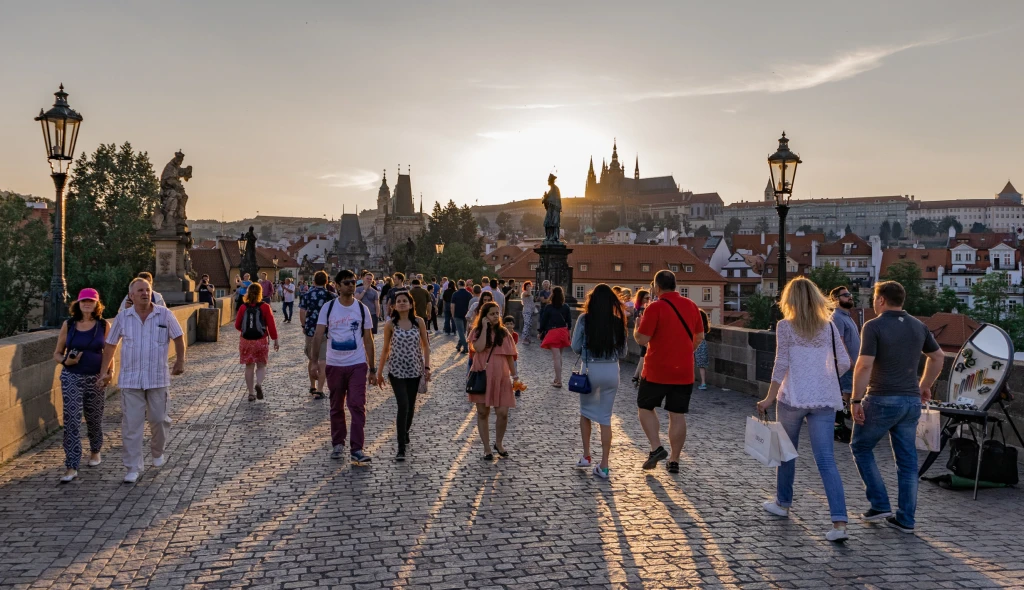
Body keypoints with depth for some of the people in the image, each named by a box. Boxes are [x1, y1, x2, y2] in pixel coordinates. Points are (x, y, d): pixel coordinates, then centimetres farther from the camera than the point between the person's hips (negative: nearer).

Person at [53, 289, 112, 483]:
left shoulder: (104, 326, 0)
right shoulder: (68, 325, 0)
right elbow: (57, 354, 6)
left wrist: (110, 372, -8)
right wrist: (66, 361, -14)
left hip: (95, 379, 1)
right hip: (72, 378, 0)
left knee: (94, 418, 13)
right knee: (71, 420, -8)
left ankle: (95, 452, 40)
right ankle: (71, 467, -5)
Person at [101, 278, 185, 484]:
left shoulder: (165, 315, -2)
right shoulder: (123, 317, 1)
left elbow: (178, 337, 9)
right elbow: (110, 344, 9)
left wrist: (180, 361, 4)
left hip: (158, 378, 0)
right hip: (130, 380, 0)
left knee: (159, 419, 10)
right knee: (131, 424, -1)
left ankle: (157, 452, 37)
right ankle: (133, 468, 5)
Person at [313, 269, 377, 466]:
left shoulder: (362, 309, 1)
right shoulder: (328, 308, -1)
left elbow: (368, 340, 5)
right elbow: (318, 336, -3)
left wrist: (372, 369, 4)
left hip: (358, 365, -1)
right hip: (334, 365, 1)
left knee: (358, 406, -8)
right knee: (336, 407, 12)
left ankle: (356, 449, -6)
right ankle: (338, 444, 27)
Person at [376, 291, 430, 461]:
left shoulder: (419, 322, -1)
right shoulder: (390, 325, -3)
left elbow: (425, 346, 6)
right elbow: (386, 349, 5)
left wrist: (427, 367, -1)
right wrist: (379, 372, 8)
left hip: (415, 370, 2)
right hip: (396, 370, -2)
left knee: (410, 406, 13)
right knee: (403, 406, -13)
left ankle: (405, 432, 41)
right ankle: (401, 449, -9)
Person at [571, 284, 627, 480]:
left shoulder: (584, 319, -7)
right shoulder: (617, 322, -1)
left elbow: (576, 347, -2)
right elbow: (622, 352, 5)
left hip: (590, 370, -1)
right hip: (611, 371, 1)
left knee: (586, 412, 21)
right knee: (605, 418, 8)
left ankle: (586, 456, 22)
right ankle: (603, 466, 7)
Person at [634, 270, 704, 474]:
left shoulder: (655, 307, -13)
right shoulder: (691, 306, 5)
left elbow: (642, 339, -16)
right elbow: (699, 336, 12)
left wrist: (636, 329, 5)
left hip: (657, 371, -4)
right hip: (684, 372, 5)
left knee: (645, 407, 14)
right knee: (677, 415, 9)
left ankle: (656, 448, 1)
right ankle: (674, 461, 14)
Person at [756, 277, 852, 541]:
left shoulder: (785, 327, -4)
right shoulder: (829, 326, 5)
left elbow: (781, 365, -8)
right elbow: (844, 363, 5)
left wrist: (769, 398, -3)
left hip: (793, 398, -2)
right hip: (825, 400, 3)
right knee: (826, 460, 0)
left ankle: (783, 503, 34)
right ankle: (840, 523, -8)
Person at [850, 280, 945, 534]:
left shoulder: (874, 326, -12)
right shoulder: (918, 326, 9)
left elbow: (864, 365, -19)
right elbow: (938, 356, 20)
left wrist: (856, 400, -14)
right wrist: (925, 385, 30)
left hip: (882, 400, -6)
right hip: (911, 401, 6)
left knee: (861, 447, 13)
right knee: (907, 459, 10)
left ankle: (880, 505, 9)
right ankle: (905, 518, 15)